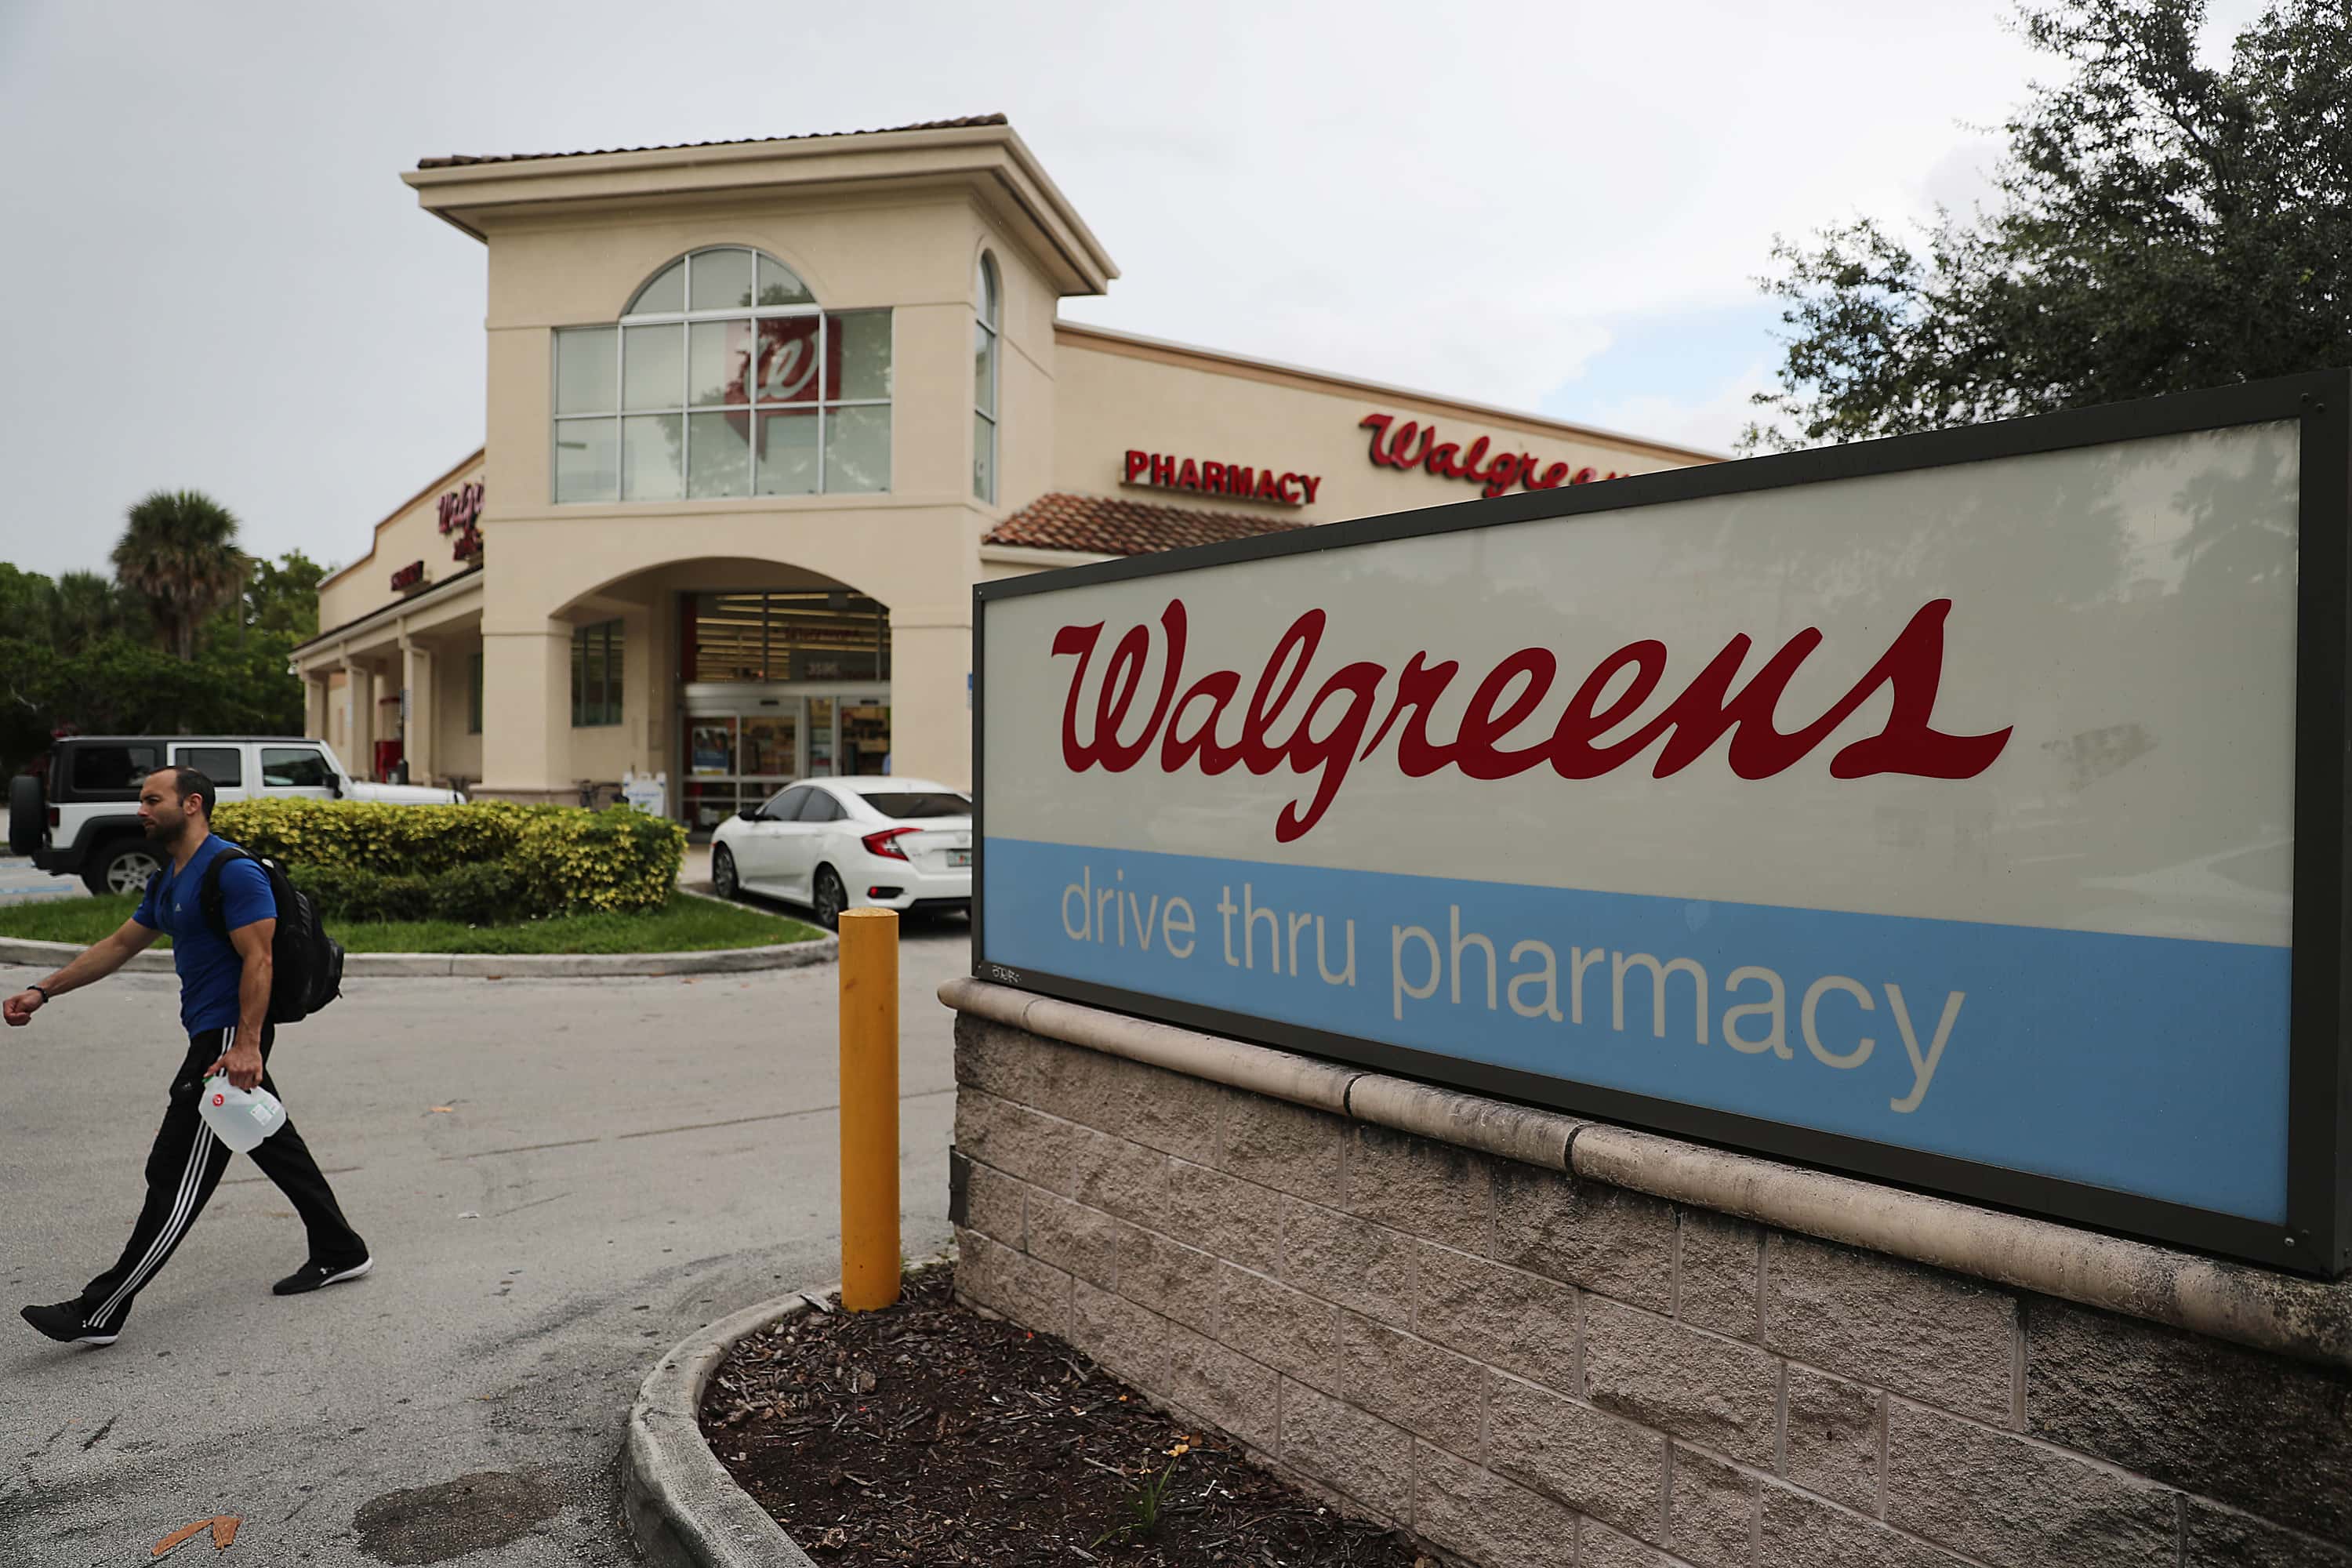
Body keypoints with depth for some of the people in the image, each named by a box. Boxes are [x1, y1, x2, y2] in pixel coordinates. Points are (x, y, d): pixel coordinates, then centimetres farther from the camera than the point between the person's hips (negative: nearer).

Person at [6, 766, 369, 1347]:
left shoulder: (233, 871, -17)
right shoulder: (168, 881, 15)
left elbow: (258, 960, -21)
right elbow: (118, 946, 23)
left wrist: (246, 1046, -26)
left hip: (229, 1039, -11)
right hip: (217, 1036, 11)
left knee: (177, 1176, -4)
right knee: (277, 1147, 15)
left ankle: (101, 1312, 2)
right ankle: (340, 1253, 25)